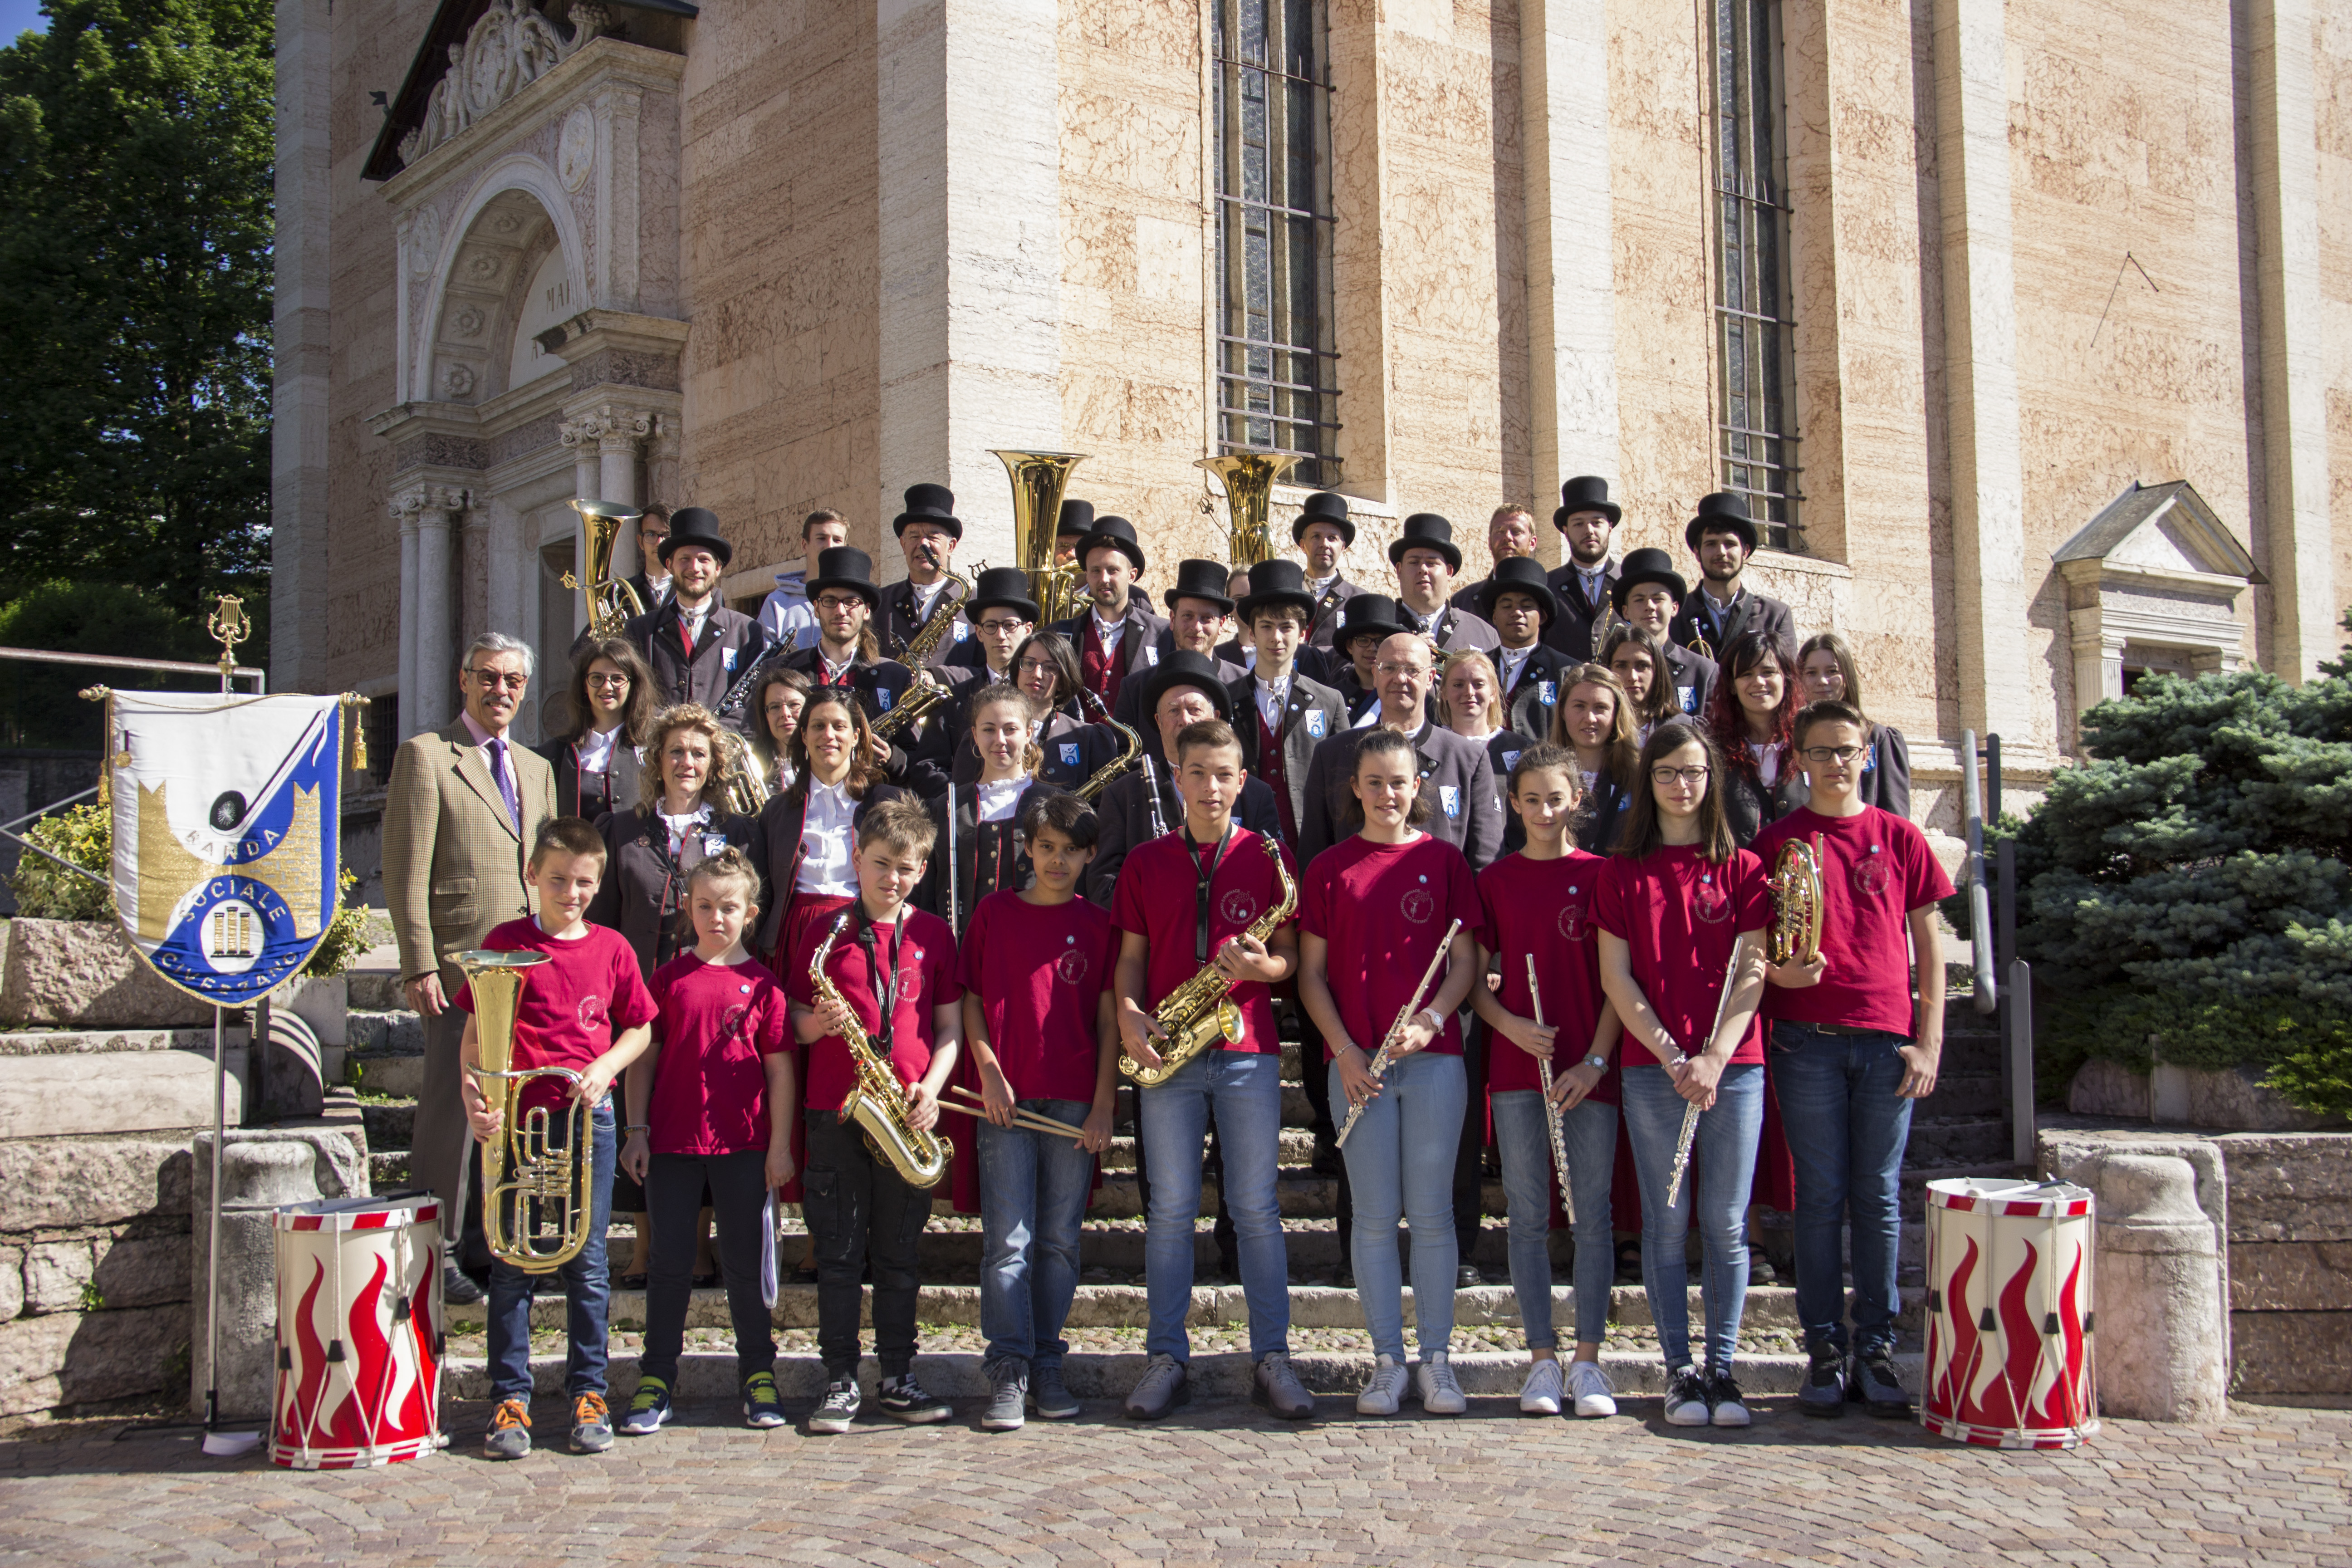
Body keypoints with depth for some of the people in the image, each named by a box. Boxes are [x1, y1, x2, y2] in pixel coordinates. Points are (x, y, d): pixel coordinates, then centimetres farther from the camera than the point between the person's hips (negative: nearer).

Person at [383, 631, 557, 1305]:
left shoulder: (537, 769, 20)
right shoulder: (425, 755, 0)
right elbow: (405, 874, -6)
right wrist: (420, 967, -13)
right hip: (460, 967, -6)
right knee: (453, 1110, -3)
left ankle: (487, 1242, 19)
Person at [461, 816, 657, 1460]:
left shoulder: (611, 949, 6)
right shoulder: (505, 942, 1)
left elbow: (639, 1028, 13)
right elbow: (476, 1032, 1)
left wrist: (606, 1066, -6)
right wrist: (473, 1095, -14)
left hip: (587, 1116, 1)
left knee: (587, 1261, 5)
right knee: (511, 1262, 3)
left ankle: (588, 1393, 15)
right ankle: (510, 1397, 11)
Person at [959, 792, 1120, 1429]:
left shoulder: (1098, 926, 9)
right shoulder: (995, 912, 8)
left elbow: (1108, 1018, 7)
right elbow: (970, 1001, 9)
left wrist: (1104, 1103, 0)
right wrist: (989, 1072, -4)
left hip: (1075, 1103, 1)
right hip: (1005, 1097, -1)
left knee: (1060, 1240, 4)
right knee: (1008, 1240, -6)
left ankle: (1047, 1366, 12)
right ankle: (1008, 1372, -3)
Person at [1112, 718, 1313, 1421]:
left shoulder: (1268, 857, 6)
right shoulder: (1145, 863, 10)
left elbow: (1290, 956, 6)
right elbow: (1131, 956, 12)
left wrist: (1259, 966, -15)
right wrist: (1129, 1018, -5)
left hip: (1247, 1050, -1)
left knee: (1256, 1206, 0)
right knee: (1171, 1207, 3)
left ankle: (1272, 1358, 7)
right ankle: (1166, 1358, 10)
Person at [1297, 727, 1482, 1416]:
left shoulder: (1444, 860, 6)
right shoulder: (1329, 868, 6)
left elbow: (1466, 961, 4)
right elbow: (1312, 972, 5)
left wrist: (1430, 1021, -12)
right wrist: (1344, 1051, -6)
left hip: (1434, 1057, 0)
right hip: (1358, 1062, 0)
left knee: (1432, 1212, 3)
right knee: (1375, 1216, 4)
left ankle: (1436, 1359, 11)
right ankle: (1387, 1362, 11)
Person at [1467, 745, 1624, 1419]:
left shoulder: (1600, 875, 3)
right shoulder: (1495, 880, 7)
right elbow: (1475, 979, 8)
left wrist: (1596, 1059, -9)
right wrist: (1511, 1024, -10)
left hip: (1589, 1067, -1)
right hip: (1516, 1064, 1)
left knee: (1592, 1214, 1)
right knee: (1529, 1216, 4)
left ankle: (1587, 1361, 9)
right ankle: (1542, 1359, 10)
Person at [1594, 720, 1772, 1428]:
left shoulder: (1741, 868, 7)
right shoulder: (1622, 872, 6)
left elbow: (1751, 975, 1)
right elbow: (1616, 977, 1)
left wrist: (1714, 1057, -11)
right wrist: (1672, 1057, -8)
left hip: (1734, 1065, 0)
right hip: (1652, 1070, 0)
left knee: (1726, 1224, 2)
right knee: (1666, 1222, 3)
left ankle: (1722, 1368, 11)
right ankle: (1679, 1369, 11)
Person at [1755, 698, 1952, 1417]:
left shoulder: (1899, 837, 9)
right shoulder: (1776, 841, 7)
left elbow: (1928, 945, 10)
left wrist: (1929, 1042, 3)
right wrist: (1776, 971, -14)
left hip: (1887, 1040, 1)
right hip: (1806, 1039, -1)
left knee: (1879, 1196, 4)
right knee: (1821, 1195, 2)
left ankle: (1876, 1348, 12)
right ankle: (1824, 1350, 8)